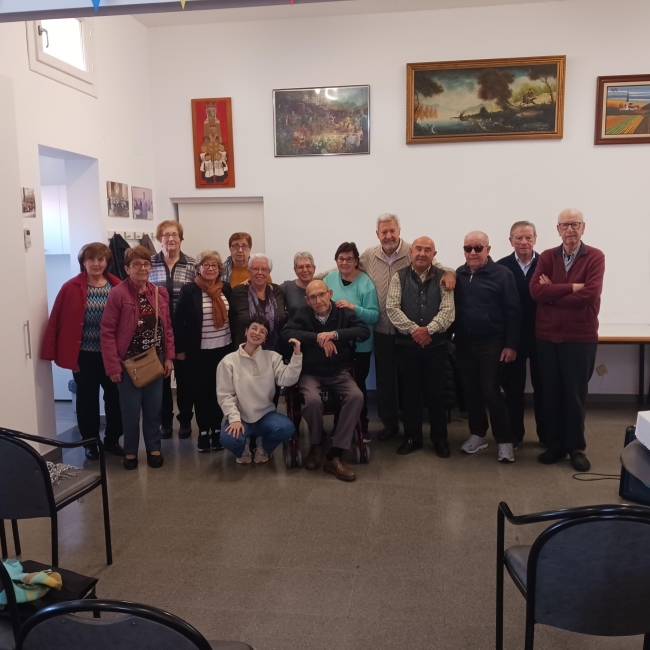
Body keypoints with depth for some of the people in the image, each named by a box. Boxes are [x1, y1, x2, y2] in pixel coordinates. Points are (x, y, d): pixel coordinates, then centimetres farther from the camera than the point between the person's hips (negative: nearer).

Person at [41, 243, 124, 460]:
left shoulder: (118, 287, -2)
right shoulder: (72, 288, -6)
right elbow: (59, 322, -5)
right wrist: (66, 354, -9)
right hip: (84, 355, -1)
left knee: (115, 397, 9)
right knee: (87, 399, 11)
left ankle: (112, 440, 28)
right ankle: (90, 443, 27)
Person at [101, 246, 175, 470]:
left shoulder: (160, 293, 4)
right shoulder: (118, 293, -13)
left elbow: (167, 327, 9)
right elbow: (107, 331, -12)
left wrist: (169, 357, 3)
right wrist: (113, 365, -14)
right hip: (129, 362, -4)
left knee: (154, 407, 13)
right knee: (131, 408, 7)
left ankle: (154, 448, 28)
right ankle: (130, 451, 25)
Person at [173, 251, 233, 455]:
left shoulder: (226, 288, 4)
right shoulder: (189, 290, -7)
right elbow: (177, 321, -6)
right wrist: (180, 349, -7)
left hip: (224, 348, 3)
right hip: (199, 351, -3)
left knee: (219, 390, 8)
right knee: (200, 391, 5)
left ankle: (216, 430, 20)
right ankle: (203, 432, 16)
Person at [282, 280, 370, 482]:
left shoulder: (344, 313, -2)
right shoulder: (303, 314, -3)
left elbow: (364, 331, -16)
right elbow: (286, 333, -18)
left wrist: (335, 334, -28)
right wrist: (317, 337, -27)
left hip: (339, 373, 2)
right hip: (310, 374, -1)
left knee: (356, 397, -27)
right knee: (312, 400, -33)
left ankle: (334, 455, -21)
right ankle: (316, 445, -1)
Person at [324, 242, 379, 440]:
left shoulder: (365, 283, -10)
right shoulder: (329, 279, 2)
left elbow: (374, 316, -15)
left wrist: (353, 307, -28)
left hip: (359, 346, -3)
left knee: (357, 385, 8)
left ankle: (362, 427, 25)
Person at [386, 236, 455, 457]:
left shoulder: (442, 277, 2)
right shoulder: (399, 277, 3)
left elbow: (448, 310, -7)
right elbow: (392, 308, -7)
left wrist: (428, 329, -19)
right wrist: (413, 329, -16)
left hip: (436, 344, 0)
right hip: (407, 343, 1)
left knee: (436, 392, 5)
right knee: (411, 391, 8)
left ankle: (440, 438, 19)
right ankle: (412, 437, 20)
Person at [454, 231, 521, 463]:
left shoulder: (502, 274, -8)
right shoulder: (458, 275, 5)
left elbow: (513, 312, -8)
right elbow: (452, 309, 8)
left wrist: (511, 344, -11)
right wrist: (449, 337, 4)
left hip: (492, 343, -4)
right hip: (464, 344, 4)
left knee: (491, 392, -4)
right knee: (470, 391, 11)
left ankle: (504, 441, 8)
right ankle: (477, 434, 26)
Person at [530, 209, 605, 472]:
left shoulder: (595, 257, -4)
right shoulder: (547, 257, 5)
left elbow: (590, 295, -18)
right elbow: (535, 291, -10)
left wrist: (552, 293, -10)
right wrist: (571, 287, -16)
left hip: (581, 337, -3)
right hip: (547, 336, 3)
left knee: (575, 394, 6)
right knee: (551, 393, 9)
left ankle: (576, 447, 19)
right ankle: (555, 444, 22)